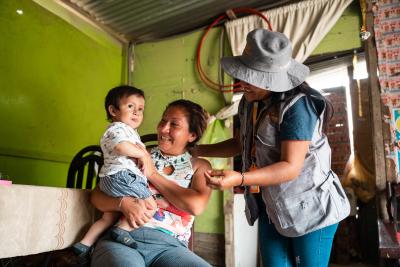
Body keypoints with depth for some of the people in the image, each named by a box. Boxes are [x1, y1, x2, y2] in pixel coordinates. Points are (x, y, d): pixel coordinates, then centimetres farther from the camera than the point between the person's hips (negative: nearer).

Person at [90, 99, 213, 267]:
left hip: (170, 245, 1)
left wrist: (153, 174, -2)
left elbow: (196, 206, -7)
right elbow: (96, 195, 12)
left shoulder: (199, 166, 13)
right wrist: (123, 203, -11)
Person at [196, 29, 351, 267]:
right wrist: (197, 150, 9)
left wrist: (239, 179, -39)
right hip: (271, 207, 7)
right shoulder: (250, 103, 2)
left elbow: (291, 167, -27)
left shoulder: (297, 106, -23)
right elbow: (240, 143, 16)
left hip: (310, 208, -7)